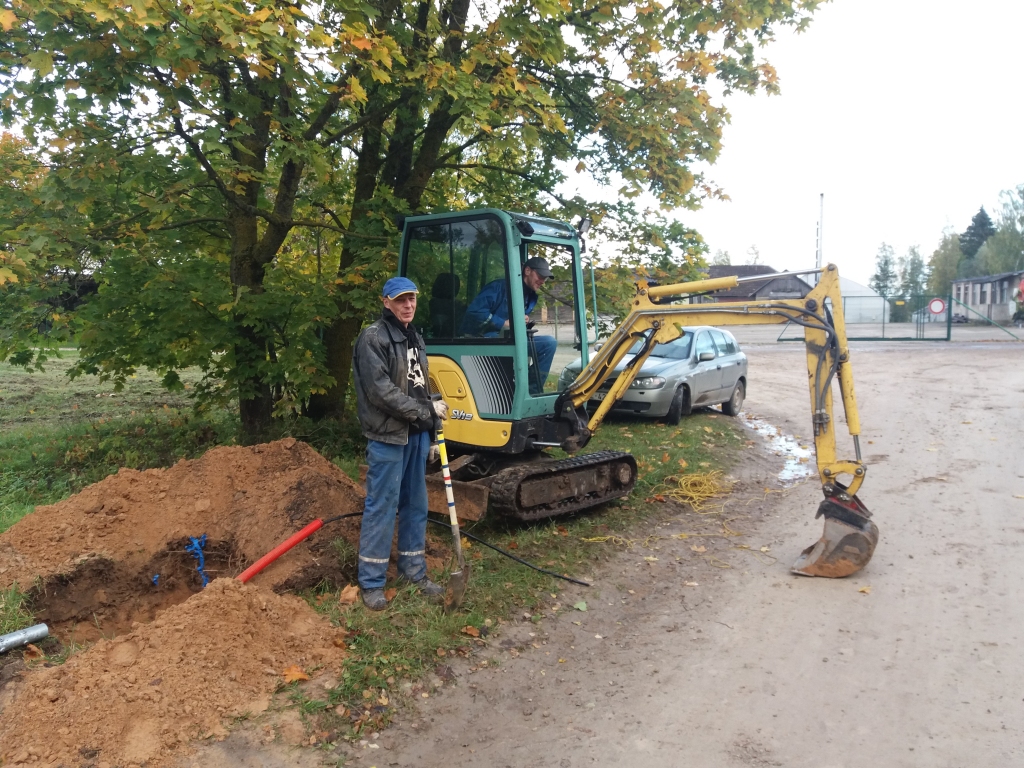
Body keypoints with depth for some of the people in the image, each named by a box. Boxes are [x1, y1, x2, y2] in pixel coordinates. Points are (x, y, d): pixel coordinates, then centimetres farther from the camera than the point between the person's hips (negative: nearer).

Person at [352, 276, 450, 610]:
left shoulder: (415, 338, 16)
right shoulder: (373, 337, -9)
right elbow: (381, 391, -17)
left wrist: (430, 429, 15)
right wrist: (427, 410, -14)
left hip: (417, 434, 8)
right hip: (387, 436, -7)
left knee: (416, 505, 13)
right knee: (381, 506, -3)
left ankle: (414, 571, 25)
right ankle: (371, 582, 8)